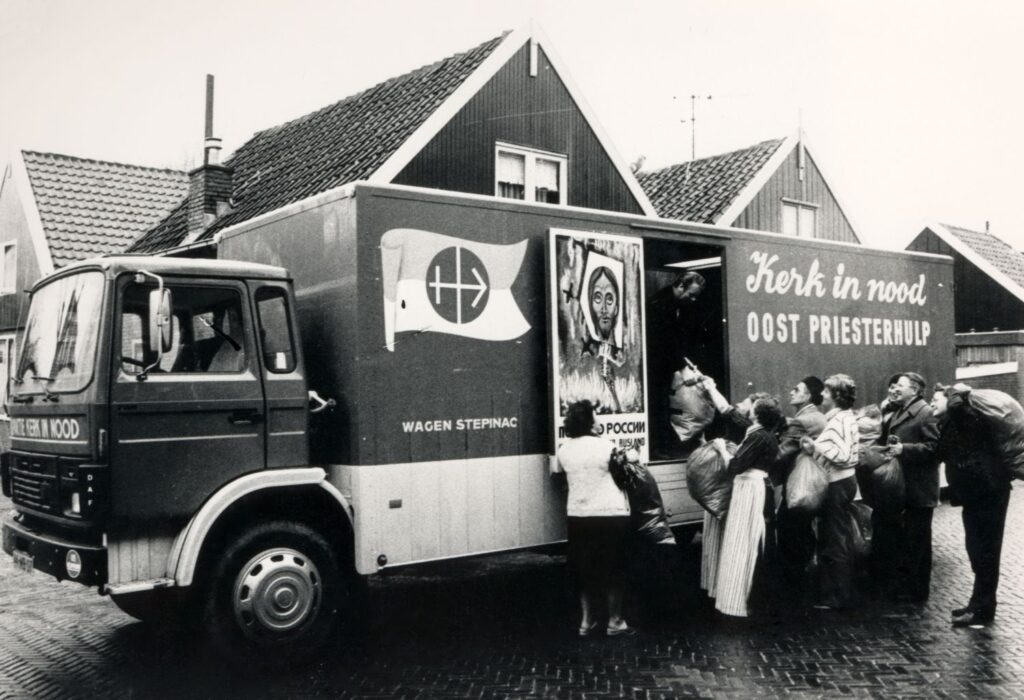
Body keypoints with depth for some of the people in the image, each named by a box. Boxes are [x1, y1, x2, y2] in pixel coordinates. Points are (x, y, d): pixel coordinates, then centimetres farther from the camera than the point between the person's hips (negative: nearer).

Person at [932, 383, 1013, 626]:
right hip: (974, 492, 9)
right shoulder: (948, 425, 15)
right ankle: (979, 603, 26)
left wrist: (959, 393, -16)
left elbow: (956, 405, -35)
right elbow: (940, 454, 16)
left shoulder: (963, 416, -12)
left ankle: (983, 610, 4)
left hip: (988, 489, -9)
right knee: (976, 548, 16)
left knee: (985, 550, -3)